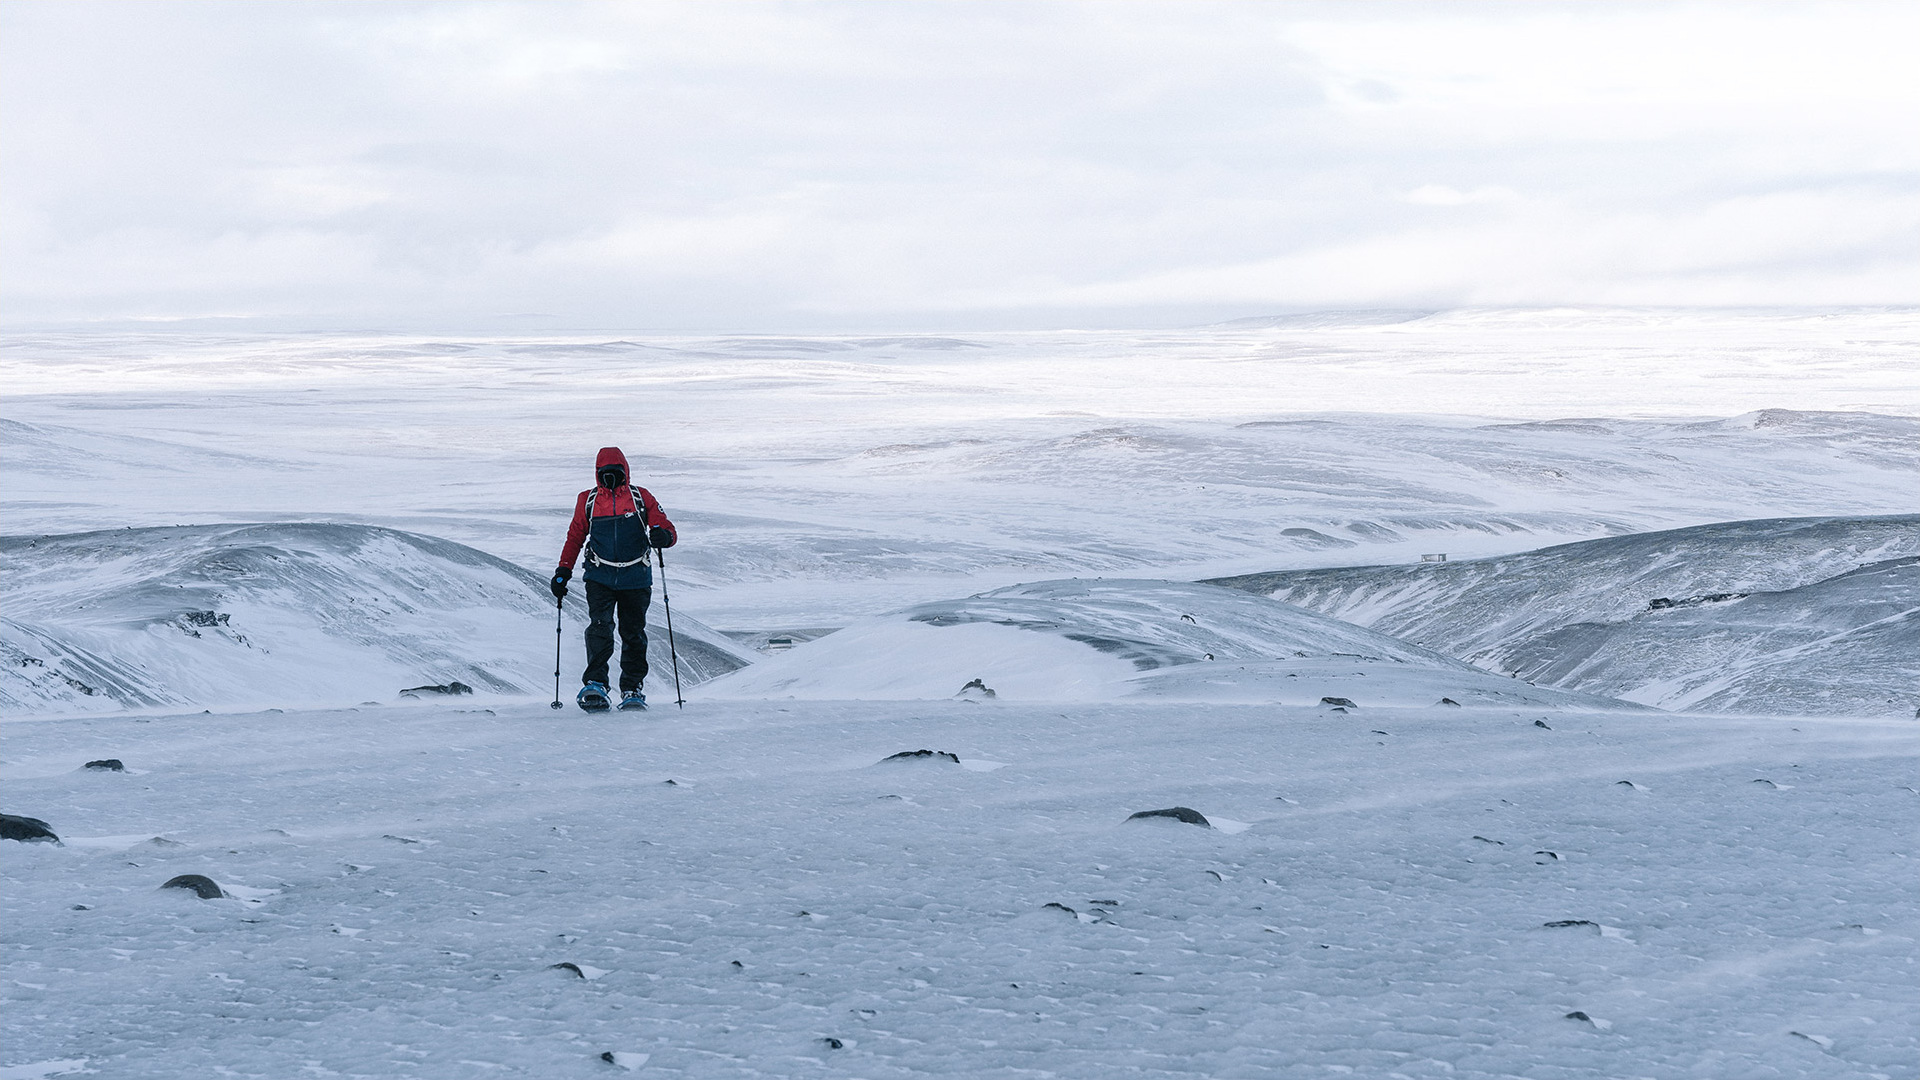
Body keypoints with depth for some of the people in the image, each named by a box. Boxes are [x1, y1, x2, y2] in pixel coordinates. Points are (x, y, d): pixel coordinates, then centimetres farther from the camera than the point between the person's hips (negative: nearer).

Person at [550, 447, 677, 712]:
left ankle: (632, 690, 13)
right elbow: (575, 538, 15)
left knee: (633, 633, 4)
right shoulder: (587, 501, 8)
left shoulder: (641, 498, 5)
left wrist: (664, 536, -23)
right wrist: (563, 571, 7)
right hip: (600, 577, 0)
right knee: (600, 627, -18)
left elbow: (668, 530, 2)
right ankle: (594, 685, -20)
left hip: (635, 578, 0)